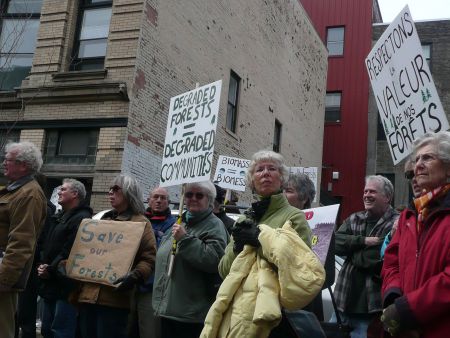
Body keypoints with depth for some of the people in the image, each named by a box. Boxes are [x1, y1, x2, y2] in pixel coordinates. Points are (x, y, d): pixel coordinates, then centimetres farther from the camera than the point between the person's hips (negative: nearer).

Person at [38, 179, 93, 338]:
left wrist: (51, 270, -15)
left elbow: (70, 252, -21)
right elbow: (46, 246, 19)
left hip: (66, 287, -10)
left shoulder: (82, 219, -14)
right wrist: (42, 265, 3)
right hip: (50, 285, 10)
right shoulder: (58, 217, 19)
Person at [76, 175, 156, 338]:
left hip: (113, 298, -7)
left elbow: (149, 258, -10)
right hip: (88, 294, 7)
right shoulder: (104, 220, 22)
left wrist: (134, 276, -26)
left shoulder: (141, 222, -1)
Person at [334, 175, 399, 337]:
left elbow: (377, 258, -20)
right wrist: (364, 241, -14)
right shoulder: (354, 219, 12)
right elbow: (336, 243, -2)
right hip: (344, 301, 7)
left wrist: (351, 251, -4)